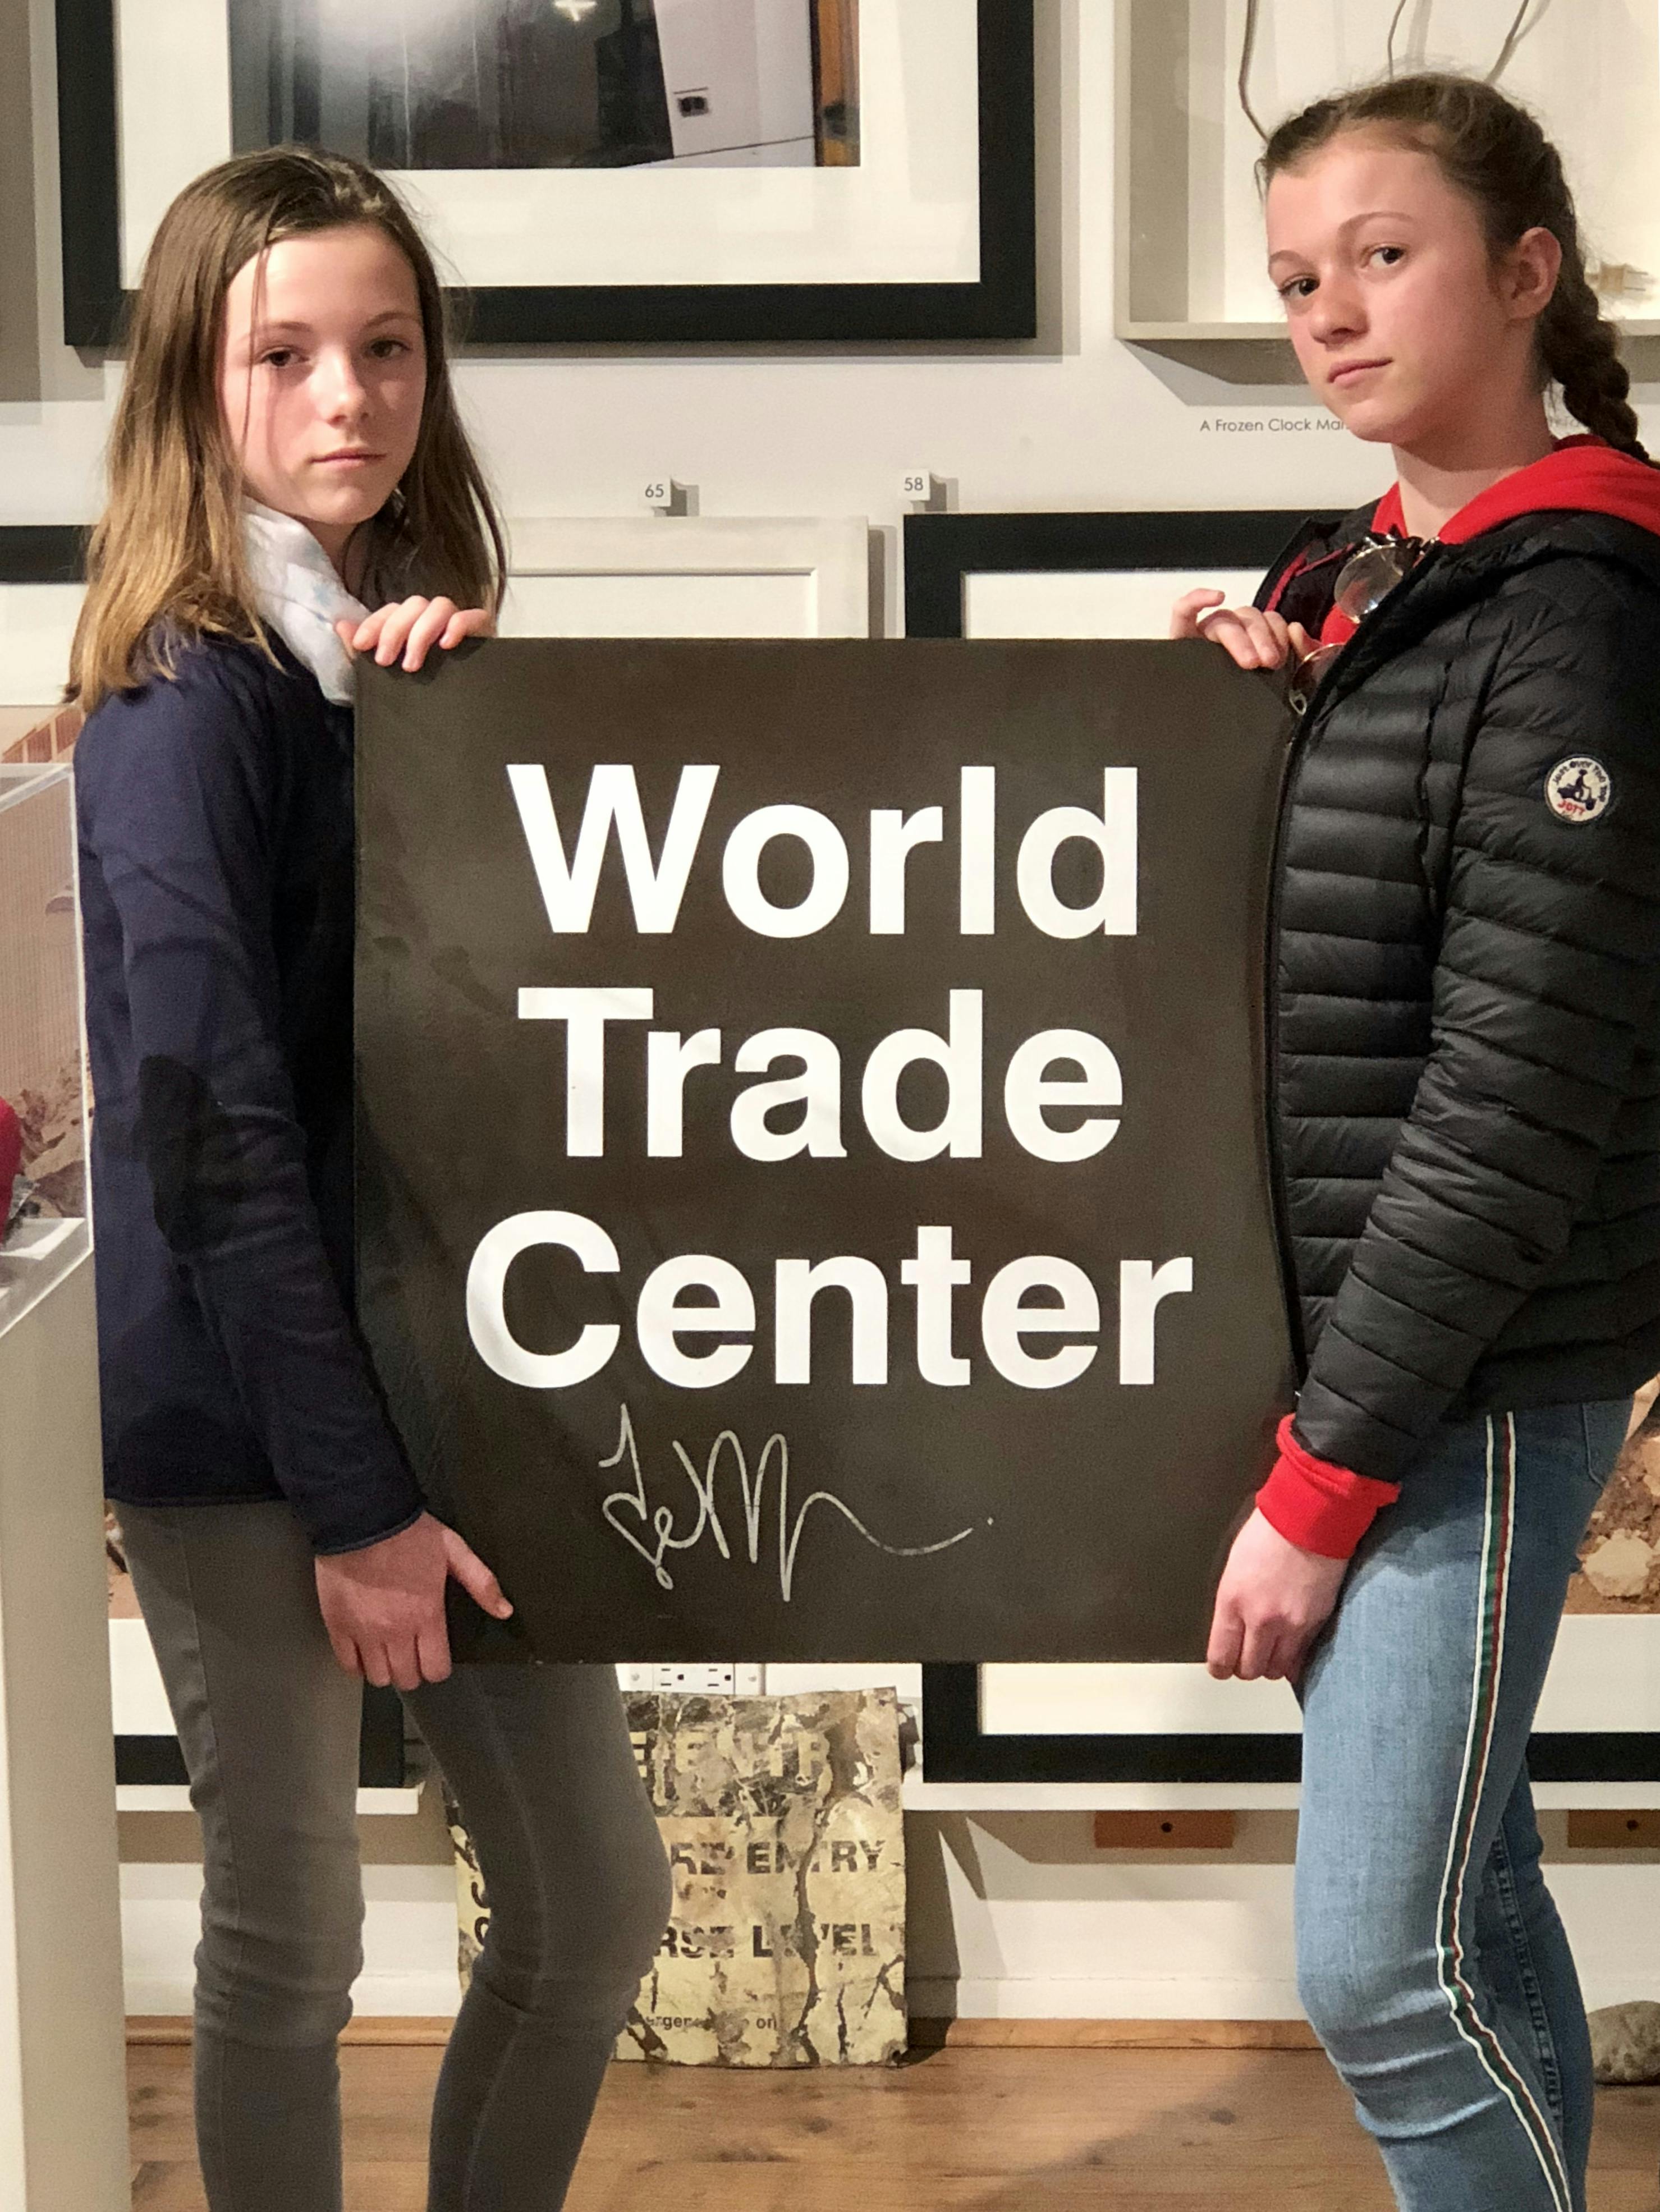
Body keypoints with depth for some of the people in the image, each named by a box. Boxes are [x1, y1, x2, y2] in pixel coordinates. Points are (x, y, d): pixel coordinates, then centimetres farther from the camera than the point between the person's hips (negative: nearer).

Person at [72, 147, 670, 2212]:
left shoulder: (407, 661, 9)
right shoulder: (190, 696, -13)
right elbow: (213, 1129, -17)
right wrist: (351, 1495, -17)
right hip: (241, 1416, -7)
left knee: (597, 1906, 12)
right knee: (291, 1938, 4)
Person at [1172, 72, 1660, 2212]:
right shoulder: (1353, 584, 10)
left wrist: (1323, 1475, -15)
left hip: (1473, 1383, -8)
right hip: (1330, 1338, 8)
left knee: (1384, 1961, -6)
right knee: (1465, 1915, 15)